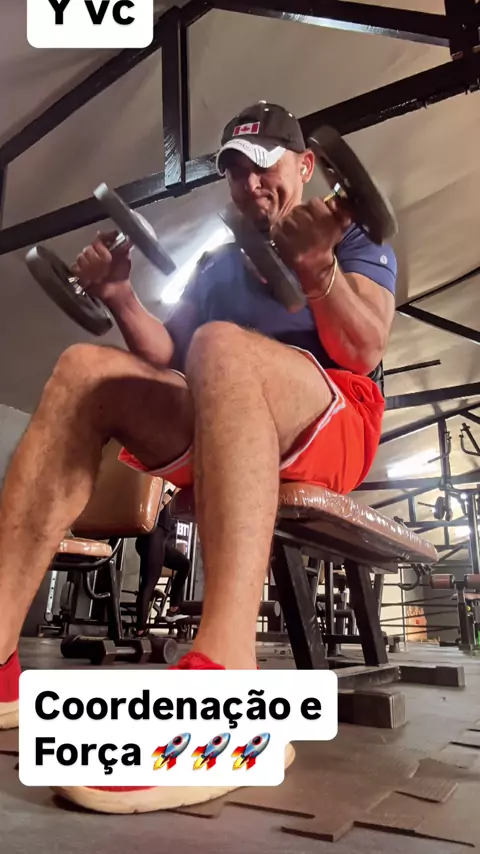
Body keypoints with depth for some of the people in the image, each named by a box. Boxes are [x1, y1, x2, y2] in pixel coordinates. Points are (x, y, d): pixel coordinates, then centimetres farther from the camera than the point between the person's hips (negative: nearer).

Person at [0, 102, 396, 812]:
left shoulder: (351, 236, 17)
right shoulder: (215, 266, 30)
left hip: (335, 426, -4)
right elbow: (168, 358, 18)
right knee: (86, 368, -17)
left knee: (221, 346, -34)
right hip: (219, 433, 4)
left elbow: (367, 350, -2)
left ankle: (226, 669, -53)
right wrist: (121, 299, 2)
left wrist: (317, 270, -20)